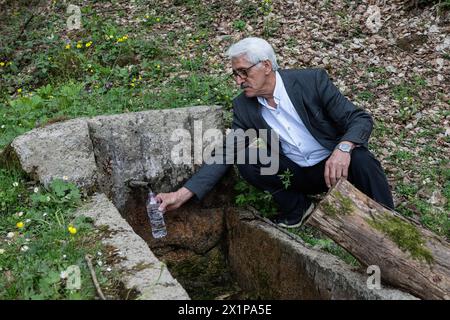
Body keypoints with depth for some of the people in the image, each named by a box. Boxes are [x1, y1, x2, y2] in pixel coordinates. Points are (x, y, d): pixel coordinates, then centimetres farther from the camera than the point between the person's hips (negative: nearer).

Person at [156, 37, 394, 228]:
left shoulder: (312, 80, -17)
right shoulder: (244, 107, -8)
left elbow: (361, 119, -16)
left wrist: (343, 148, -39)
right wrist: (182, 194, -19)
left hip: (335, 164, -3)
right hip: (296, 174, 3)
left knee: (361, 159, -33)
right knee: (246, 161, -20)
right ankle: (296, 207, 2)